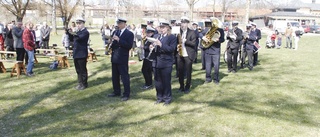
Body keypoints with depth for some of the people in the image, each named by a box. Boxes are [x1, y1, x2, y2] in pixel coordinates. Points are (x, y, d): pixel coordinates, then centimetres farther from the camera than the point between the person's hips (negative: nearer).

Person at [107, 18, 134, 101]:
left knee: (124, 77, -1)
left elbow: (129, 46, -18)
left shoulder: (129, 34, -7)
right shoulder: (116, 32, 14)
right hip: (115, 58, 7)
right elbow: (114, 44, 16)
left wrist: (119, 40, -21)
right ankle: (116, 92, 28)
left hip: (122, 59, -7)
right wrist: (111, 42, -7)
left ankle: (126, 94, 9)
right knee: (115, 76, 15)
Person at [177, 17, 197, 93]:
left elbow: (194, 43, -10)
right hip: (180, 55, 4)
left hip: (188, 55, -4)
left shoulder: (192, 32, -3)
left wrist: (185, 41, -21)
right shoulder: (179, 32, 11)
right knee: (180, 71, 6)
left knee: (188, 72, 2)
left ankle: (187, 87, 14)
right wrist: (177, 46, -3)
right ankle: (181, 86, 19)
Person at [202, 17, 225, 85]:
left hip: (216, 50, -1)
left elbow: (222, 39, -5)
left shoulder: (220, 30, 4)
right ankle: (208, 78, 19)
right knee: (208, 66, 7)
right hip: (207, 50, 2)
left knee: (216, 66, -1)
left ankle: (216, 79, 12)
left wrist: (217, 40, -26)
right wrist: (203, 37, -10)